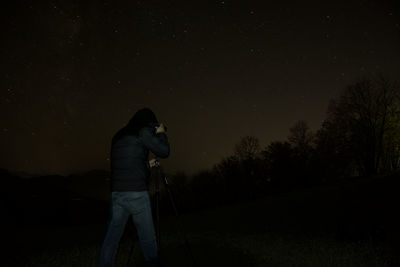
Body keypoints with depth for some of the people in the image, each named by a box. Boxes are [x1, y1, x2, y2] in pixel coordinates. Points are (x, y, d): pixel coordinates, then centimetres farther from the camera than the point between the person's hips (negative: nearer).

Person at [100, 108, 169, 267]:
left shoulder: (118, 136, 18)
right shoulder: (143, 132, -4)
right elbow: (164, 151, -2)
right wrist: (161, 133, 13)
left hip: (116, 193, 7)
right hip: (136, 194, -6)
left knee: (112, 237, 9)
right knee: (147, 238, 6)